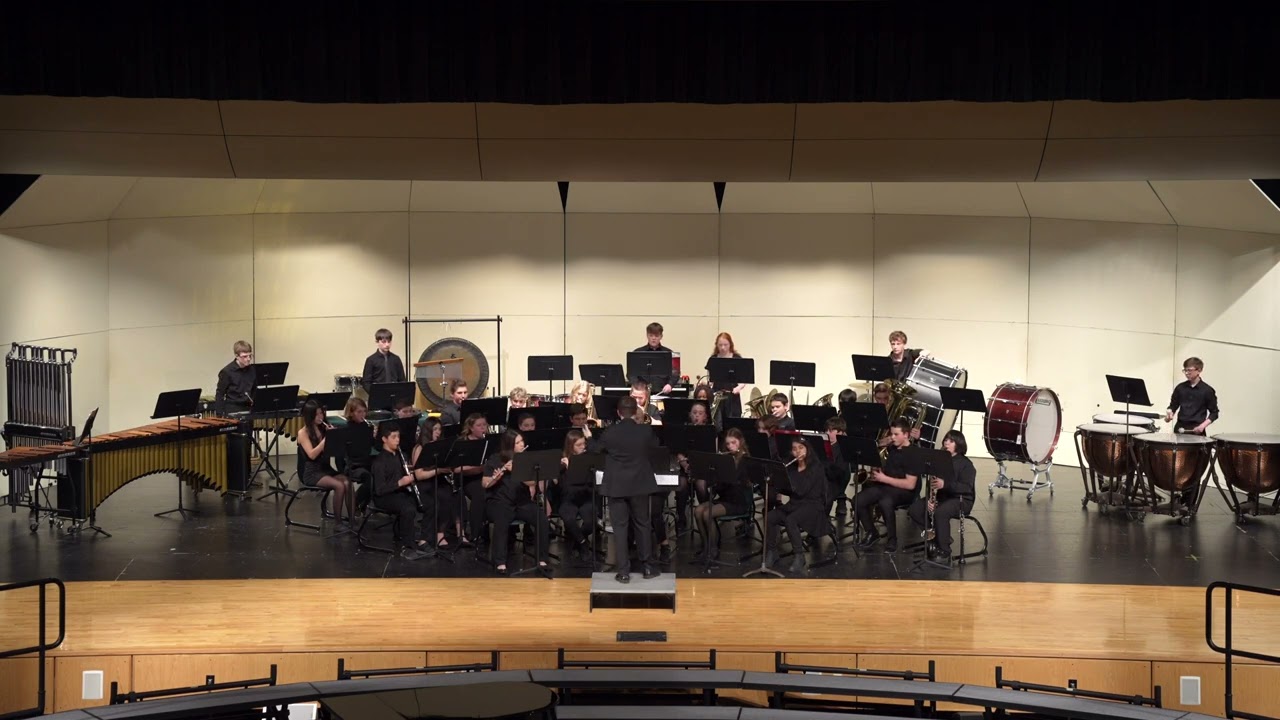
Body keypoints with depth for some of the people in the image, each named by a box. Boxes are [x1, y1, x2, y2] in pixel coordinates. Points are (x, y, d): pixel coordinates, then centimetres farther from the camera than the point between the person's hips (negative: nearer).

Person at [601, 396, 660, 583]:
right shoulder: (646, 431, -8)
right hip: (640, 485, 2)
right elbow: (655, 444, 15)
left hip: (616, 486, -1)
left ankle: (623, 571, 0)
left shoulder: (610, 433, -11)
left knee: (620, 528, 2)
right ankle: (648, 567, 18)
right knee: (642, 525, 13)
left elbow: (598, 448, 8)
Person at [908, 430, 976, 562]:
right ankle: (937, 537, 2)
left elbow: (967, 487, -19)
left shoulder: (965, 464, -7)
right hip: (941, 497, 6)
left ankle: (944, 551, -21)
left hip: (961, 500, -6)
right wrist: (929, 499, -10)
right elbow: (931, 483, 9)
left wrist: (945, 485, -32)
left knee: (940, 513, -37)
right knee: (913, 510, -15)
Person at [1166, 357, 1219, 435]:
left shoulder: (1207, 390, -2)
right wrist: (1170, 413, -5)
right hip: (1180, 428, 3)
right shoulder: (1180, 388, 7)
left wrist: (1203, 425, -12)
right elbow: (1173, 405, 18)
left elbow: (1214, 413, 2)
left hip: (1197, 430, -3)